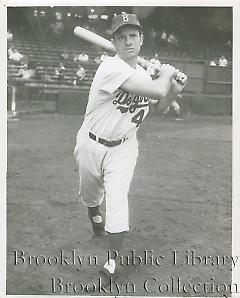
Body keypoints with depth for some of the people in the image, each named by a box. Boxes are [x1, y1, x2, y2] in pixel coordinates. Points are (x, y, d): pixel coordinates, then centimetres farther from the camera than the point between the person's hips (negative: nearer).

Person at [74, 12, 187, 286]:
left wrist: (175, 88, -4)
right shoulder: (111, 68, -26)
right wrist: (166, 72, -15)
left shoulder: (142, 74, -2)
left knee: (117, 199, -13)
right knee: (90, 193, 20)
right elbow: (157, 90, -36)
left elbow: (159, 105, 14)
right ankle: (95, 220, 55)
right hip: (91, 144, -3)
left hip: (123, 147, 3)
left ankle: (111, 261, -2)